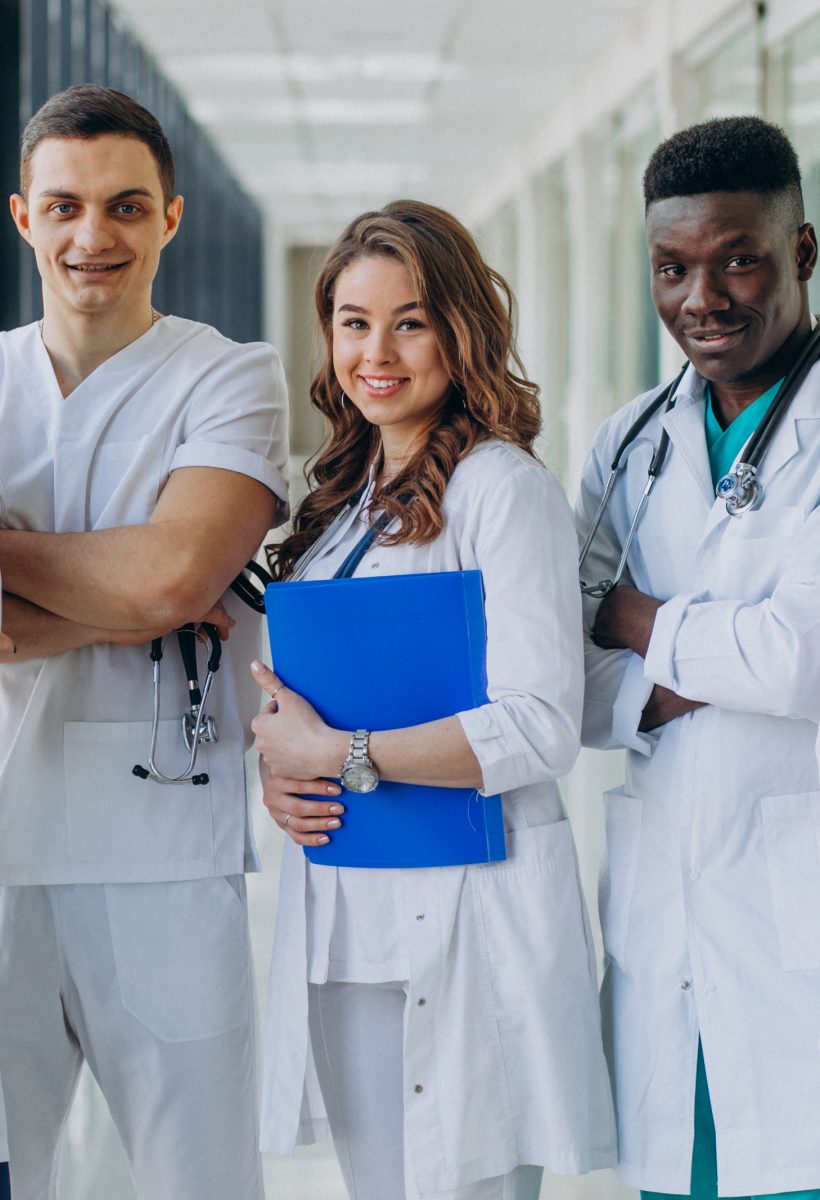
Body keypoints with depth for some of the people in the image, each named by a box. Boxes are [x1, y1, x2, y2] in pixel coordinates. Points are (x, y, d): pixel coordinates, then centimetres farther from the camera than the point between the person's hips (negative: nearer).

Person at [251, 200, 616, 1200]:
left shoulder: (503, 488, -10)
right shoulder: (341, 493, 13)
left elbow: (539, 729, -18)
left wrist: (335, 755, -15)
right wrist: (278, 771, -1)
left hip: (466, 911, -7)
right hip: (338, 913, 7)